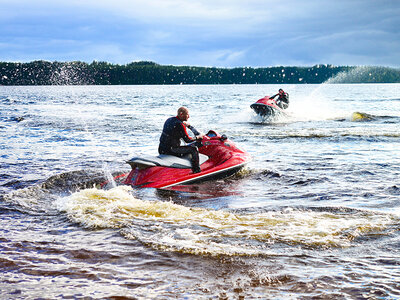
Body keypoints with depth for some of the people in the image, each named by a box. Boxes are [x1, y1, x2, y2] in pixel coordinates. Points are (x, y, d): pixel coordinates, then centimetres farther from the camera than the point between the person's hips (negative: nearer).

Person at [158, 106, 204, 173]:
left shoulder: (169, 120, 10)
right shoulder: (180, 125, -17)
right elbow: (187, 140, -16)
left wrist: (188, 125, 32)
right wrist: (198, 137, -1)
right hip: (170, 150, -10)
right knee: (194, 149, -10)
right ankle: (196, 170, -9)